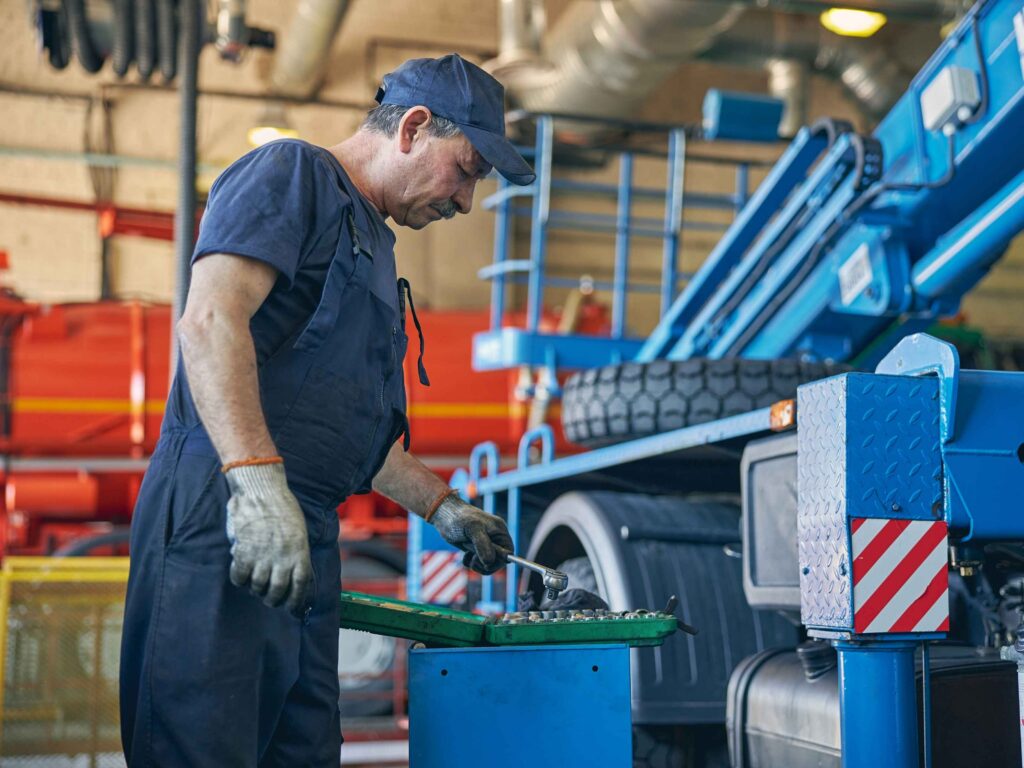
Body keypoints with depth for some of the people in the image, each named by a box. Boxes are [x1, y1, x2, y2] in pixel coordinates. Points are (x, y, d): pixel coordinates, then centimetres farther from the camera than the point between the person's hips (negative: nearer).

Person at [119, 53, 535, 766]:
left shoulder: (373, 249, 28)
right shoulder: (292, 173, -1)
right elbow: (210, 318, -18)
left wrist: (443, 507, 29)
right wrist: (257, 480, -28)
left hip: (304, 541, 10)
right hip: (219, 514, -10)